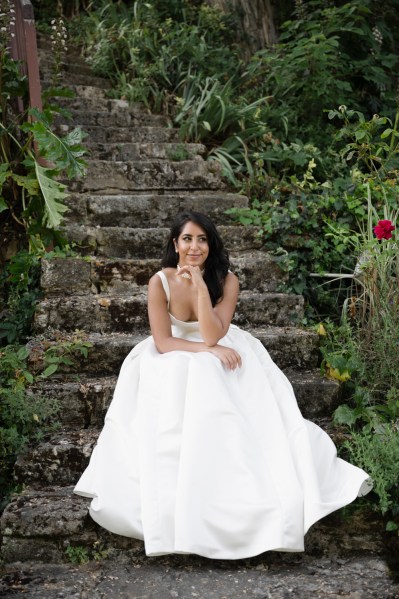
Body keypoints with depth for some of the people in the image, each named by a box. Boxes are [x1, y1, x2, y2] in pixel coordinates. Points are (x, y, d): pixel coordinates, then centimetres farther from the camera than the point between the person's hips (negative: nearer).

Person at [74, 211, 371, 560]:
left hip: (219, 355, 1)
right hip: (174, 363, 0)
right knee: (170, 421, -27)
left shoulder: (226, 281, -16)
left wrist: (200, 285, -34)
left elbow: (212, 337, -26)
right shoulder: (160, 282, -17)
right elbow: (162, 342, -19)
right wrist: (208, 350, -30)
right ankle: (168, 504, -11)